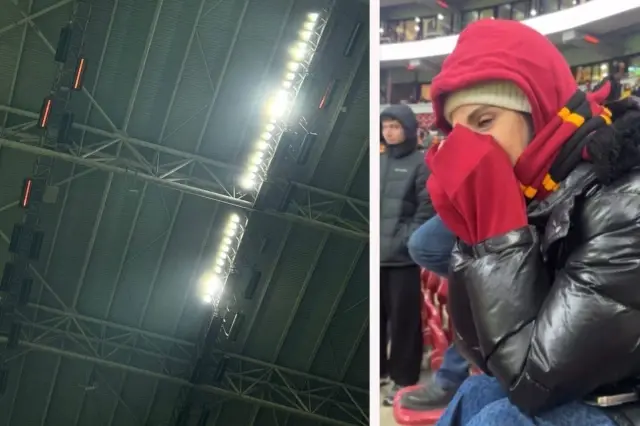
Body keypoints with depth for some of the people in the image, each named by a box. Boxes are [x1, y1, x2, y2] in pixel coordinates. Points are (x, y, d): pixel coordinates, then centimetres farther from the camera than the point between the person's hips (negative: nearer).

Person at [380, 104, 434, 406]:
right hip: (376, 253, 6)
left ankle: (403, 378, 9)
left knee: (404, 318, 0)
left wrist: (409, 240, -15)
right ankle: (378, 369, 26)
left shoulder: (422, 163, -3)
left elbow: (426, 209, -8)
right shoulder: (378, 162, 15)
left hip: (404, 255, -6)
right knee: (375, 314, 12)